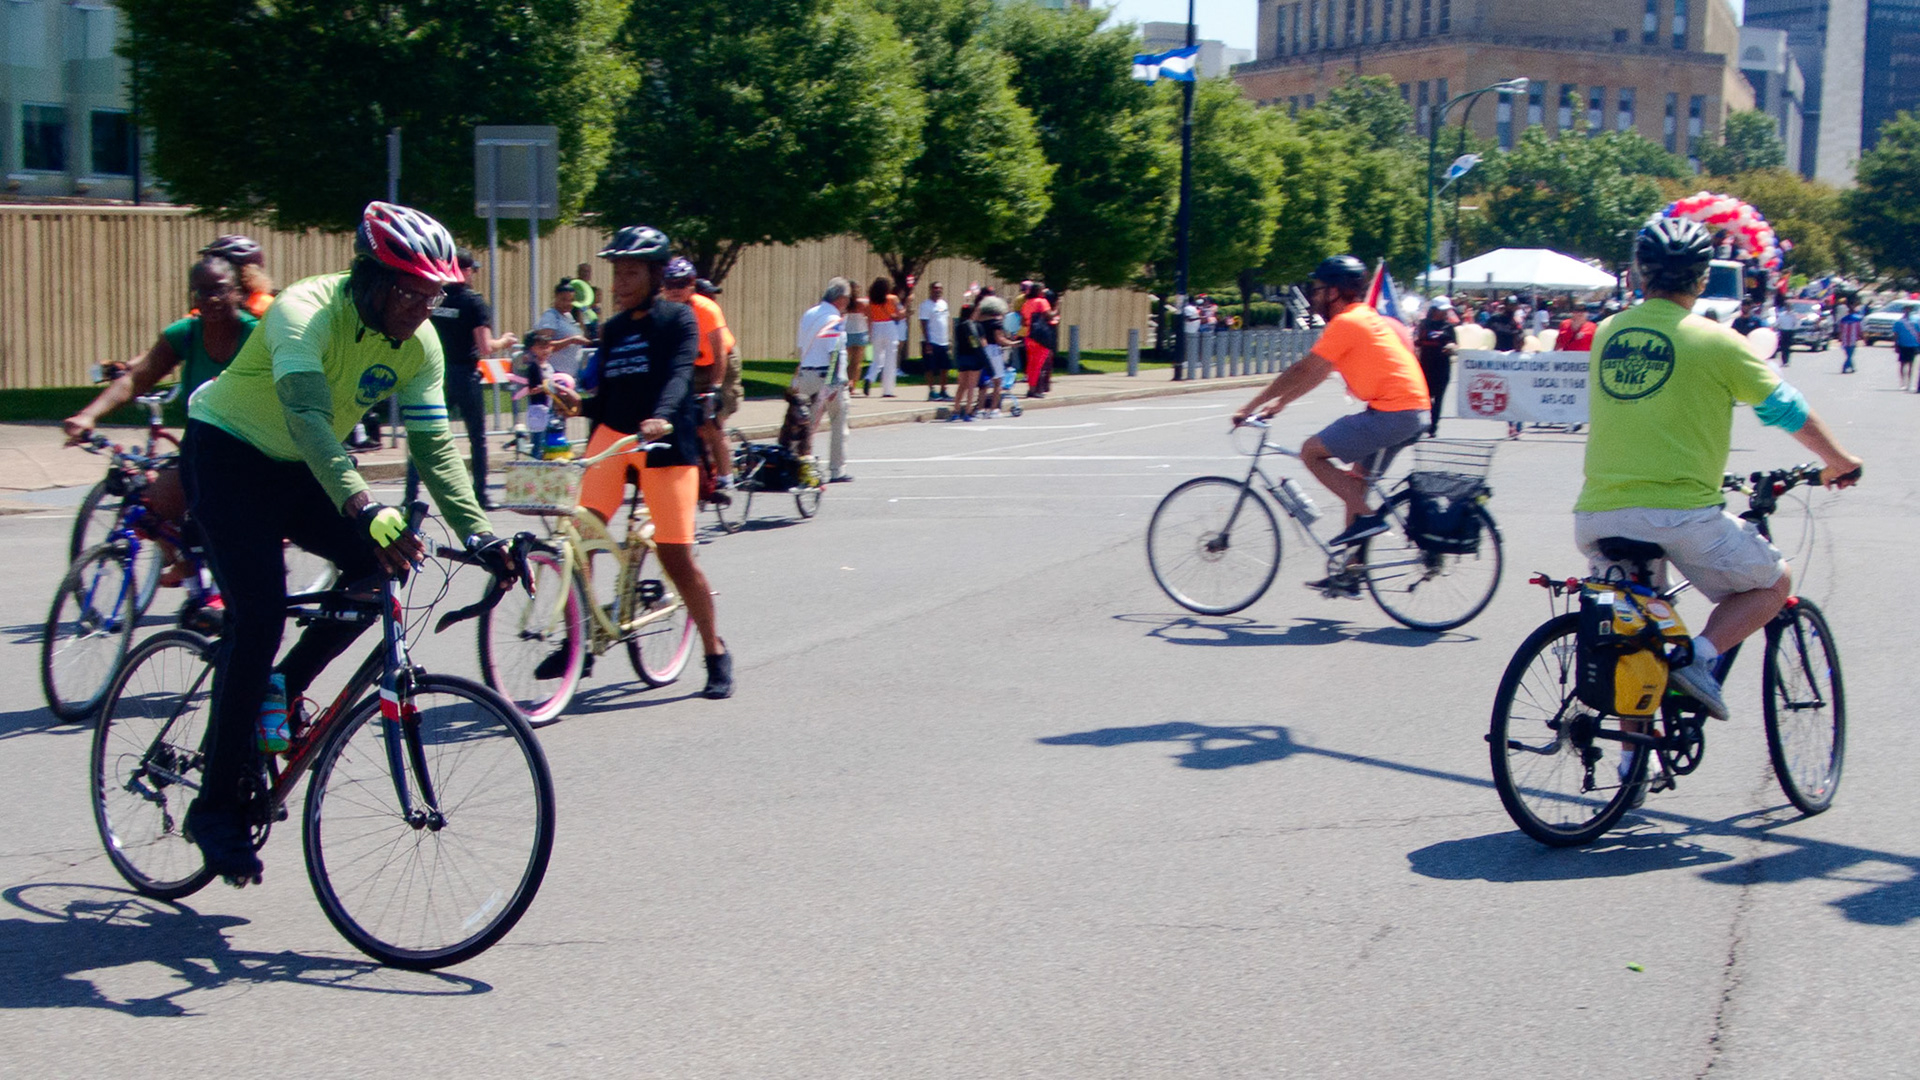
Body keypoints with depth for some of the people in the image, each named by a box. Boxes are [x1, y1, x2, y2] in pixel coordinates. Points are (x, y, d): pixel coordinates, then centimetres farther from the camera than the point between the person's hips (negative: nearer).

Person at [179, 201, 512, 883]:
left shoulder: (419, 346, -10)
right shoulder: (306, 313, -30)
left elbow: (433, 448, -9)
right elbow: (307, 418, -44)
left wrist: (479, 534, -22)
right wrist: (364, 508, -58)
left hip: (301, 469, 7)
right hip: (227, 452, -7)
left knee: (381, 564, -16)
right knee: (260, 614, -19)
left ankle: (280, 688, 8)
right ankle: (217, 807, -9)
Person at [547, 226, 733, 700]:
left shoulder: (677, 318, 0)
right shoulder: (613, 329, 15)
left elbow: (680, 375, -17)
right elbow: (606, 398, 17)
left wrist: (661, 418, -36)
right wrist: (577, 403, -6)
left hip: (665, 442, -4)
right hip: (612, 434, 5)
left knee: (676, 556, -5)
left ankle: (716, 653, 11)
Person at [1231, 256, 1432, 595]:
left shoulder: (1346, 323, -9)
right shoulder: (1368, 319, 21)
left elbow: (1302, 372, -9)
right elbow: (1316, 374, 26)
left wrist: (1250, 407, -2)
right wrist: (1279, 403, 26)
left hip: (1393, 412, -10)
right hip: (1415, 412, 10)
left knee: (1312, 452, -5)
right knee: (1356, 478, 17)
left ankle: (1367, 517, -7)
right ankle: (1350, 574, 20)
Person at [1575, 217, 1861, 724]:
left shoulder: (1607, 333, 10)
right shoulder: (1715, 340, -4)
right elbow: (1788, 410, 7)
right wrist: (1839, 463, 24)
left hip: (1597, 515, 5)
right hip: (1680, 512, -5)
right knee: (1772, 584, 18)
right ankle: (1699, 656, -4)